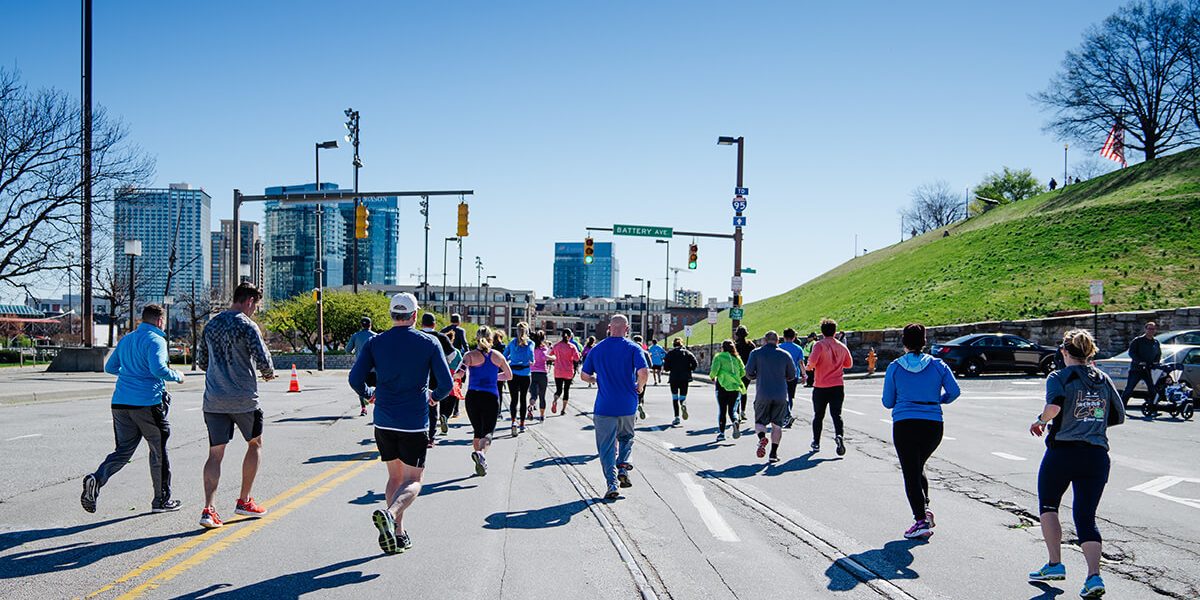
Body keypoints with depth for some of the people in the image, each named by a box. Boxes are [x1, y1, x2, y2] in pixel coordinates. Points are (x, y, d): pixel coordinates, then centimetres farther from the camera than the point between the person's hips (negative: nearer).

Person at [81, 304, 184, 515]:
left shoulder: (125, 339, 15)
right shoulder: (156, 340, -8)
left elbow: (109, 367, 21)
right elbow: (158, 369, -22)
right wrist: (177, 376, -4)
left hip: (121, 403, 6)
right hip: (147, 403, -6)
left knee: (123, 450, 12)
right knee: (158, 451, 8)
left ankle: (96, 479, -15)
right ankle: (162, 499, 16)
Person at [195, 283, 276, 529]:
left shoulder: (211, 324, 12)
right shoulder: (246, 325, -10)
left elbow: (201, 361, 19)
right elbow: (263, 360, -17)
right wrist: (268, 373, 4)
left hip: (213, 400, 5)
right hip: (243, 399, -5)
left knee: (215, 454, 6)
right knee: (255, 444, 15)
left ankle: (208, 509, -6)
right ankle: (244, 501, 19)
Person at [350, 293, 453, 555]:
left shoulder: (375, 343, 1)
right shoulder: (429, 343, -4)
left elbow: (355, 379, -3)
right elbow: (447, 383, -6)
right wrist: (435, 396, 16)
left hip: (384, 422, 3)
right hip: (415, 423, -3)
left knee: (395, 477, 17)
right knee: (412, 481, 5)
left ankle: (398, 533, 16)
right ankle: (389, 514, -23)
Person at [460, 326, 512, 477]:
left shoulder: (470, 355, -4)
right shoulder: (497, 355, 4)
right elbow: (509, 375, 15)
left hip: (473, 396, 1)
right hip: (491, 398, 0)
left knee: (477, 431, 16)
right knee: (487, 431, -1)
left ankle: (480, 464, 23)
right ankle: (481, 453, -32)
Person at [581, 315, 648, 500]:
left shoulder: (597, 349, 3)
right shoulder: (633, 348, -4)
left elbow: (584, 375, 7)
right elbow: (644, 372, -18)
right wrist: (639, 387, 1)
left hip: (604, 406, 0)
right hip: (628, 405, 0)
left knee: (606, 447, 7)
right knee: (626, 438, 25)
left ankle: (612, 483, -1)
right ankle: (623, 467, 7)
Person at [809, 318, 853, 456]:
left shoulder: (819, 345, -9)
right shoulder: (842, 347, 5)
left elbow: (812, 362, -22)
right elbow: (849, 364, 17)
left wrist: (809, 366, -1)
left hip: (821, 387, -2)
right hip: (838, 386, 2)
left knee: (818, 416, 11)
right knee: (836, 414, 1)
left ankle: (816, 443, 19)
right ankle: (839, 435, -24)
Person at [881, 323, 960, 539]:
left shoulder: (894, 367, 2)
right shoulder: (937, 365, 6)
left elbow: (887, 402, 5)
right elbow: (954, 391, -2)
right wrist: (938, 400, 17)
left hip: (904, 424, -3)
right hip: (933, 424, 3)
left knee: (910, 472, -1)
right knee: (918, 467, 22)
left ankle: (921, 520, -11)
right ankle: (924, 508, 7)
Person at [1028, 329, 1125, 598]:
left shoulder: (1059, 377, -5)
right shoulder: (1104, 380, 10)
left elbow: (1055, 405, -24)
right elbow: (1119, 416, 13)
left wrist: (1041, 421, -6)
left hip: (1062, 452, -4)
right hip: (1097, 456, 4)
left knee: (1048, 505, 18)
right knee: (1086, 517, 5)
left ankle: (1055, 564, 14)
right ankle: (1094, 575, -12)